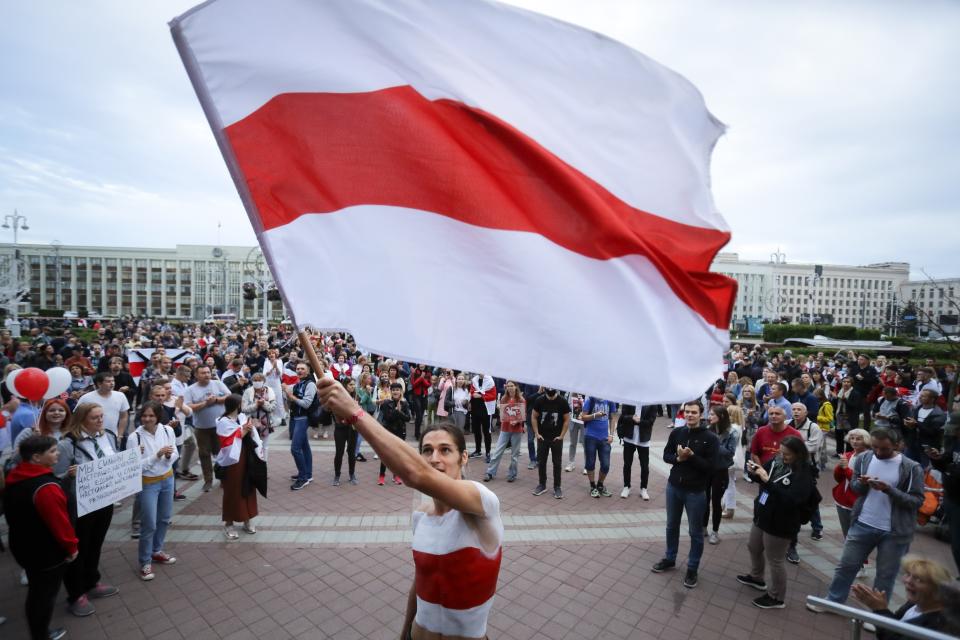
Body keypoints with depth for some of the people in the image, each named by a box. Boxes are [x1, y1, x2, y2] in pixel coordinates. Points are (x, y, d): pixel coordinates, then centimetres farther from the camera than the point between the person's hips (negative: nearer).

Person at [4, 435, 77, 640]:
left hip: (24, 547, 9)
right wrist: (72, 547, -10)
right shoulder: (45, 487, -32)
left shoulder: (14, 478, -3)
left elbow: (13, 514, 12)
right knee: (45, 596, 10)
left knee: (35, 593, 24)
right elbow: (59, 521, -25)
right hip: (48, 553, -9)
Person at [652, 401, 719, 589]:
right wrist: (678, 458, -15)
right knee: (672, 526, 19)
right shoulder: (676, 432, -2)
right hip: (673, 487, 4)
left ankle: (692, 568, 27)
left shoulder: (710, 438, -13)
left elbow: (710, 466, -15)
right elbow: (666, 455, 4)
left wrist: (691, 456, -25)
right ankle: (669, 559, 37)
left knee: (695, 532, 11)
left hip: (696, 492, -4)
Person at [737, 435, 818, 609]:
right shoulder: (777, 461, -3)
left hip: (780, 525, -8)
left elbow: (790, 499, -32)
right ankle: (756, 577, 49)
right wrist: (755, 473, -9)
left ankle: (777, 597, 28)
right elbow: (763, 480, 13)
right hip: (762, 517, 8)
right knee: (754, 548, 25)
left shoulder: (804, 474, -22)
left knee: (774, 560, 8)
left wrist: (768, 481, -36)